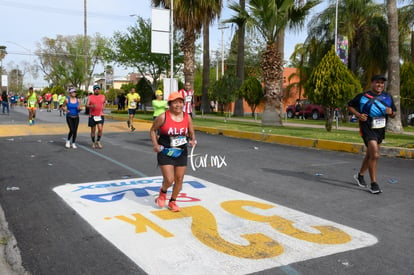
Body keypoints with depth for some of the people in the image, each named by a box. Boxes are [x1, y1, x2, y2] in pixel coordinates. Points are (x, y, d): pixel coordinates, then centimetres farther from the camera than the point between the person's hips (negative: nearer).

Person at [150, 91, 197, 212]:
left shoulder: (187, 117, -1)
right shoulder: (163, 117, -12)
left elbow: (191, 133, 9)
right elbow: (153, 130, 1)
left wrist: (193, 140, -13)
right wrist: (155, 145, -11)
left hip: (181, 152, 4)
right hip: (165, 152, -4)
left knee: (179, 179, 9)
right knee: (169, 180, -11)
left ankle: (172, 202, 32)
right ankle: (163, 192, 26)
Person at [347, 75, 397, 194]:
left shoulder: (388, 97, 8)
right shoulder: (363, 96, -6)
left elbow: (394, 113, 14)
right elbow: (350, 105, 5)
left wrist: (391, 112, -10)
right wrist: (358, 115, -12)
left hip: (381, 129, 6)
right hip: (367, 129, -6)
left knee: (370, 154, 18)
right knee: (375, 155, -17)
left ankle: (360, 175, 39)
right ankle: (374, 184, -8)